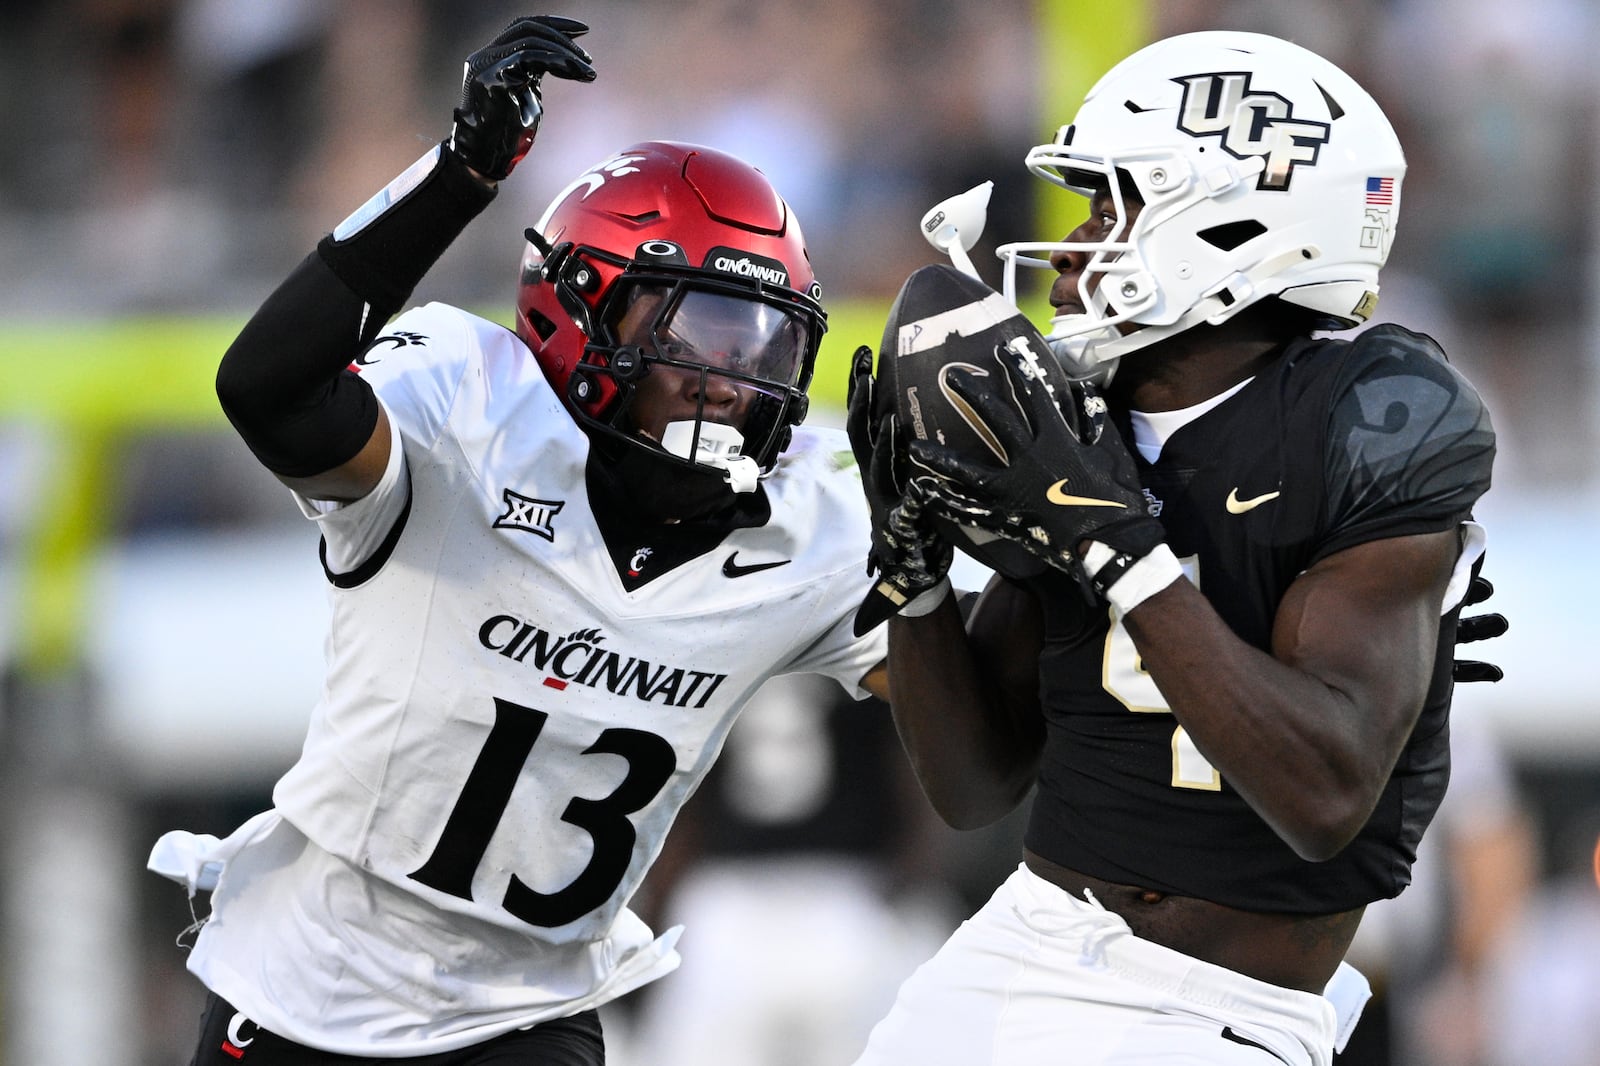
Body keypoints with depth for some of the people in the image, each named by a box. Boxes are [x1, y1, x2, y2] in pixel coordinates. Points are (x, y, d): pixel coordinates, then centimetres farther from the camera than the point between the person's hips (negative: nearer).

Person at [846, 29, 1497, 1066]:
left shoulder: (1371, 429, -13)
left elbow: (1328, 796, -23)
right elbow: (975, 785, 9)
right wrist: (914, 562, -5)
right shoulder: (1067, 433, 5)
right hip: (1016, 952, 6)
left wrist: (1117, 544, -24)